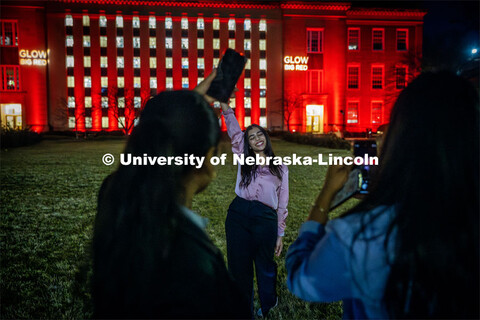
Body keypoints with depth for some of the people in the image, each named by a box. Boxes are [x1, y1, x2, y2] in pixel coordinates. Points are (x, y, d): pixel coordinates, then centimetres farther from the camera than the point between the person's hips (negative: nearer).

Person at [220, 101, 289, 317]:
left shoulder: (280, 168, 11)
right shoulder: (244, 159, 12)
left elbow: (282, 203, 10)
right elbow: (234, 129, -1)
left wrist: (280, 235, 8)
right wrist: (223, 103, -11)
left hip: (265, 220, 0)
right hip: (238, 216, 1)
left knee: (265, 266, 14)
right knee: (239, 266, 9)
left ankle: (268, 304, 42)